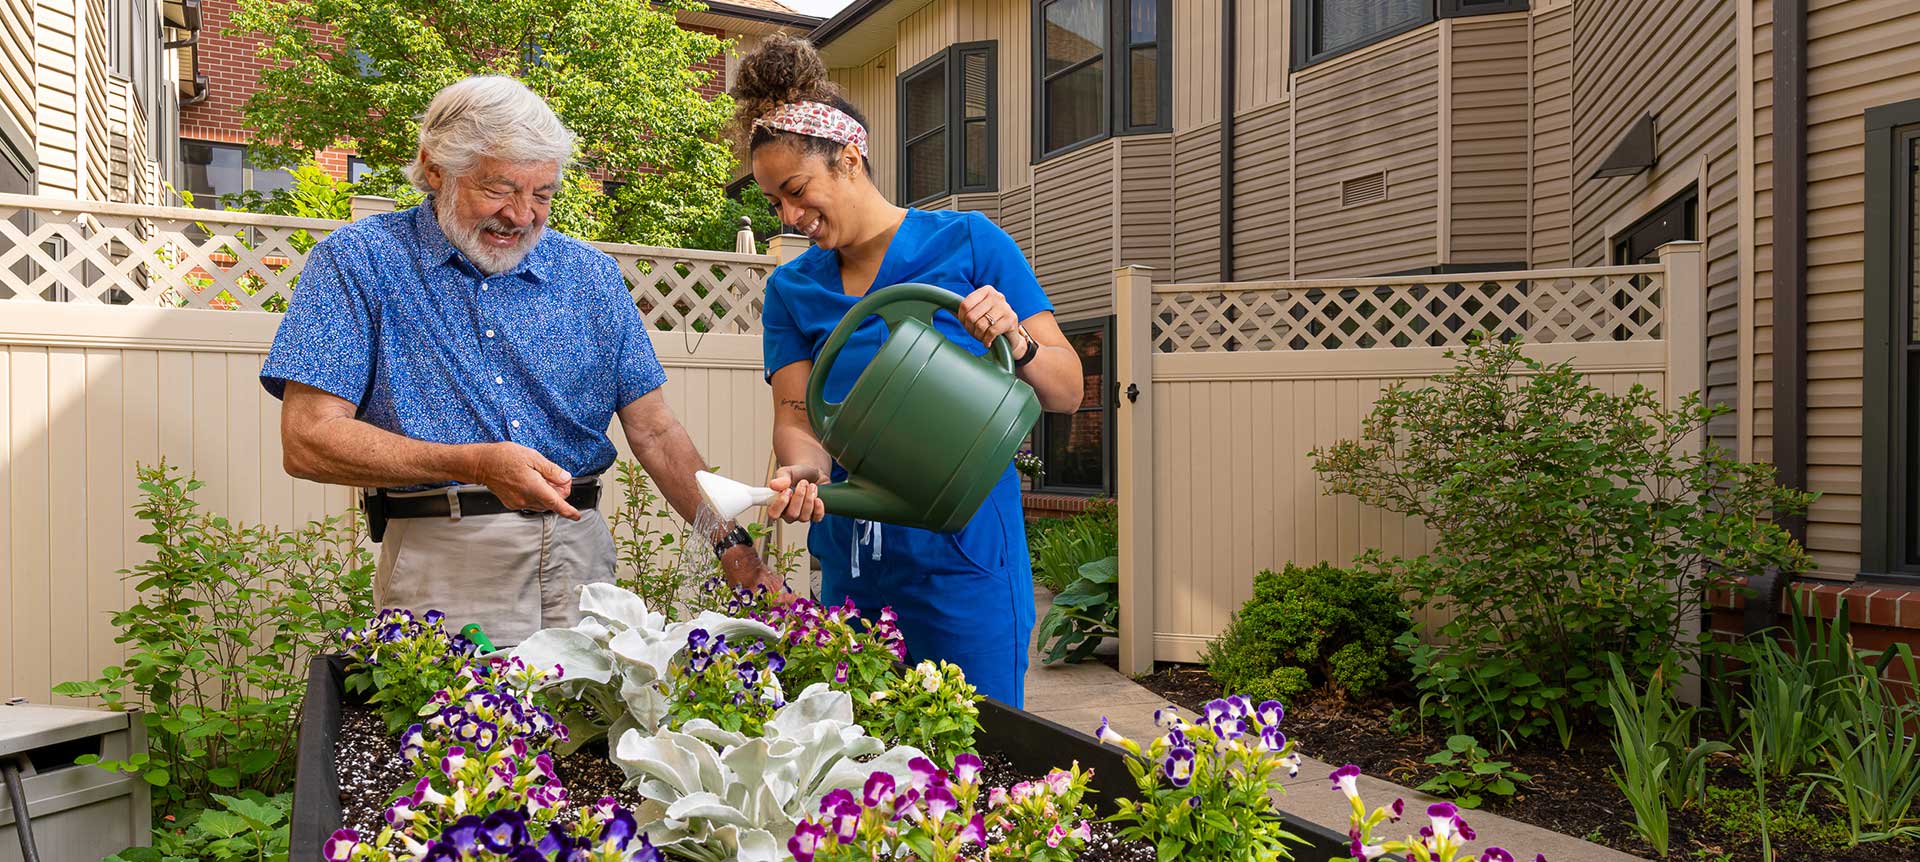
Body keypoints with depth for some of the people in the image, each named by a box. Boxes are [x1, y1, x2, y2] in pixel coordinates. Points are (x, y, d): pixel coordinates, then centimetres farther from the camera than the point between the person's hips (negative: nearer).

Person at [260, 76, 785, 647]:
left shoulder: (590, 273, 9)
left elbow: (654, 432, 10)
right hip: (441, 562, -2)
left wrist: (733, 545, 0)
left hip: (579, 556, 3)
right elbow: (308, 441, -8)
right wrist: (473, 463, -20)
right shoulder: (357, 262, 0)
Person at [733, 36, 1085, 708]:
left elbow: (1067, 393, -4)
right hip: (849, 566, 4)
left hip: (963, 557, -3)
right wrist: (805, 471, -21)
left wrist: (1015, 343, -24)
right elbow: (795, 417, 1)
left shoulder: (968, 243, -3)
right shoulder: (791, 288, 9)